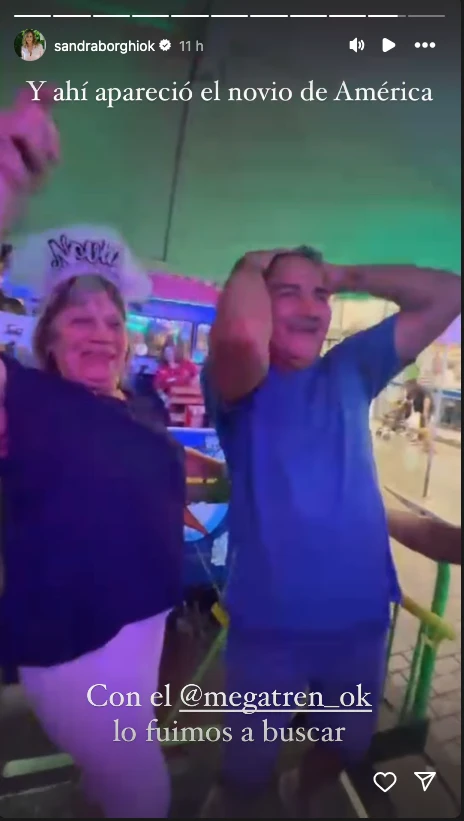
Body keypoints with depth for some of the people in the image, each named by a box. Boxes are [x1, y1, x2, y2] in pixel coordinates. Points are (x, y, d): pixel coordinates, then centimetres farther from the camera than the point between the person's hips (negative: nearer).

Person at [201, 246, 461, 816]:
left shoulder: (350, 368, 3)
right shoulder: (238, 383, -11)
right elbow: (242, 335, -37)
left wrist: (346, 276, -2)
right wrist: (251, 267, -16)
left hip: (362, 618, 5)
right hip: (270, 625, -5)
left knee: (349, 746, 30)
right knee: (248, 768, 17)